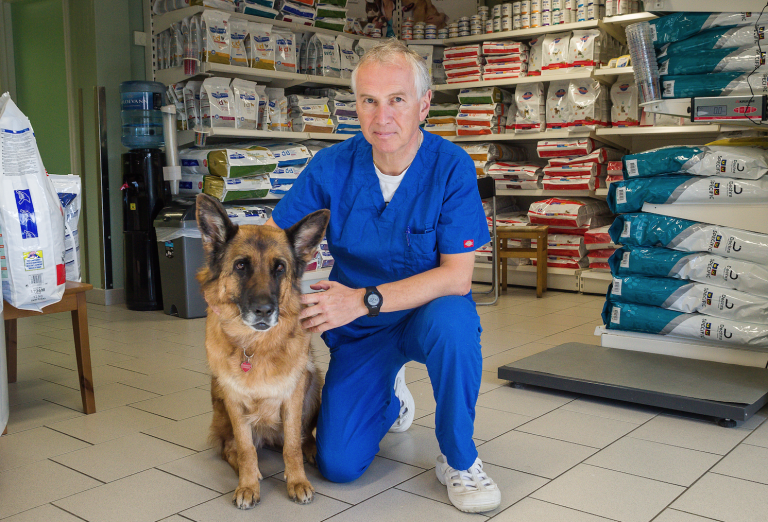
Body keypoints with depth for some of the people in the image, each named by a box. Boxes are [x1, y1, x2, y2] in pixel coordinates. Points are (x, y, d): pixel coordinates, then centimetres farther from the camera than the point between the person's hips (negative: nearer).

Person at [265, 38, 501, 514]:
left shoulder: (452, 167, -19)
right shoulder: (332, 167, -12)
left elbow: (457, 276, -24)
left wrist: (364, 299, -32)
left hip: (430, 310, -2)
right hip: (358, 330, 2)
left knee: (452, 321, -39)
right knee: (338, 465, -6)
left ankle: (460, 460, -12)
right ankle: (389, 395, 30)